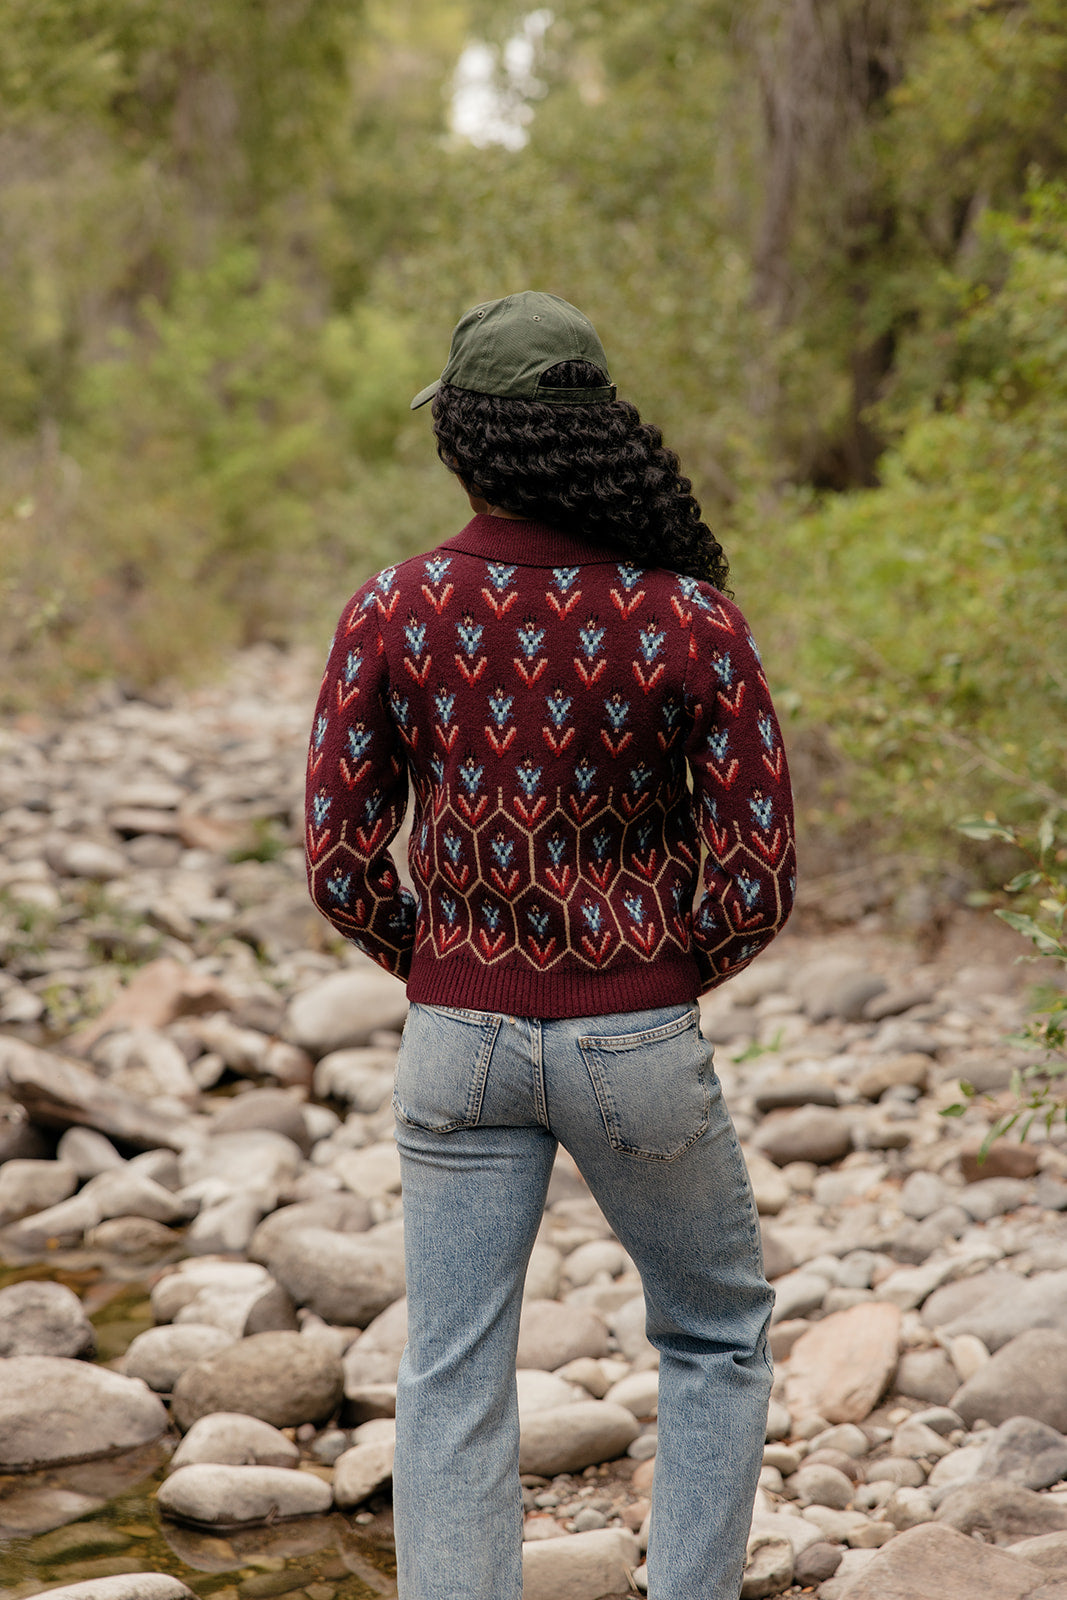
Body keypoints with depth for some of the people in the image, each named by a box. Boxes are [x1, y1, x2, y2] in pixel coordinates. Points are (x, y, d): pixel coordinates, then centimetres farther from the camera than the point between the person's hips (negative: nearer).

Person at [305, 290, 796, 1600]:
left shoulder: (389, 613, -8)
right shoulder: (692, 619, -11)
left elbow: (338, 864, -5)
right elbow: (758, 880, -11)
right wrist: (671, 980, 9)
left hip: (460, 1040, 1)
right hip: (638, 1044, -1)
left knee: (451, 1385, 9)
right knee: (717, 1338, 21)